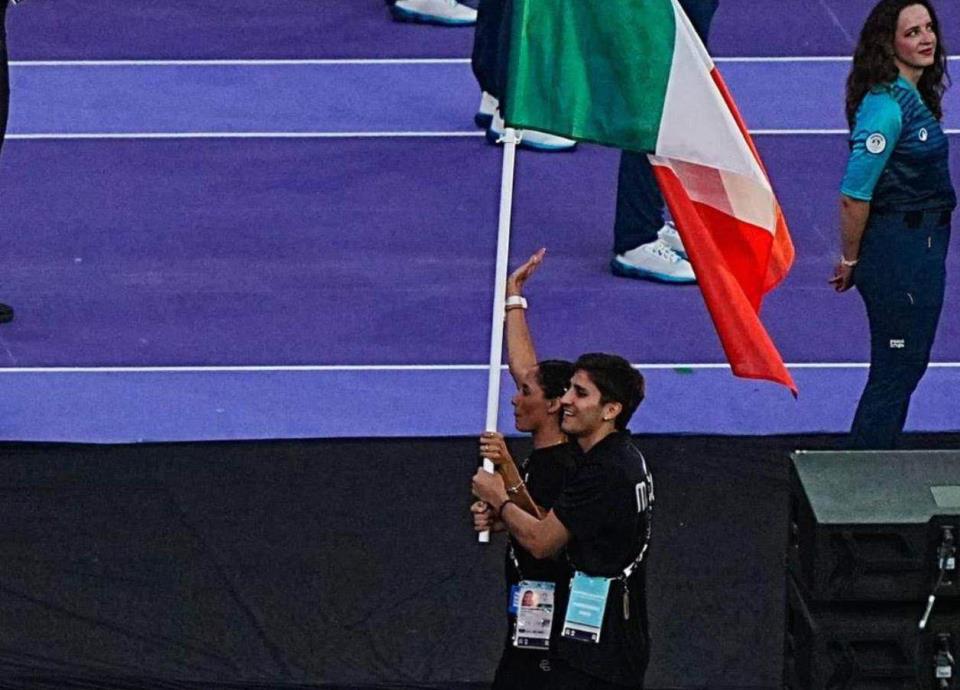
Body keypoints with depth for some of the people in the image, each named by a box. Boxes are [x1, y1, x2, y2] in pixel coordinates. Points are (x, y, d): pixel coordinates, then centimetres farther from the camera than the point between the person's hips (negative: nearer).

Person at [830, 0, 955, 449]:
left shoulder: (912, 96, 8)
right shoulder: (886, 105, -23)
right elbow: (854, 196, -23)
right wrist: (849, 261, -11)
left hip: (922, 249, 10)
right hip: (899, 254, -10)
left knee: (905, 365, 18)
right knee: (897, 369, -1)